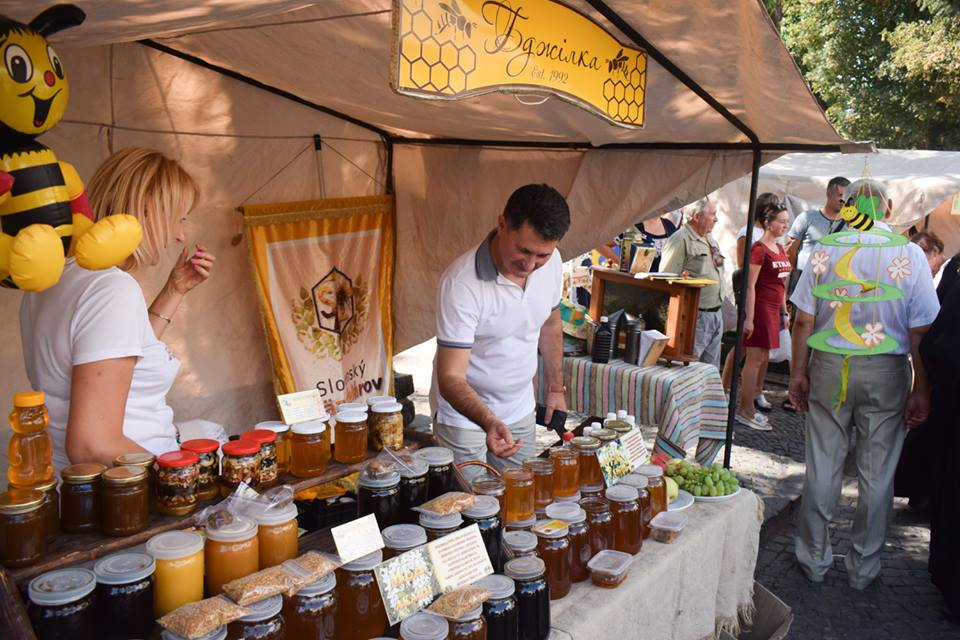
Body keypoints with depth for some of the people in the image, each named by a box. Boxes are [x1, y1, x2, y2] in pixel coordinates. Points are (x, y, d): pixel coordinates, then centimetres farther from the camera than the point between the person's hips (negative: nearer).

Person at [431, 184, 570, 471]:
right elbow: (451, 377, -29)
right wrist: (489, 423, -44)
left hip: (521, 410, 5)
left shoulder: (551, 262, -10)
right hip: (464, 414, -5)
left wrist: (556, 388, 14)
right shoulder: (461, 283, -29)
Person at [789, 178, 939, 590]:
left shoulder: (826, 250, -4)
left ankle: (814, 559, 23)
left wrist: (799, 373, 5)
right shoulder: (911, 254, -5)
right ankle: (863, 568, 24)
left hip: (830, 368, 1)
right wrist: (921, 390, 1)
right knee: (877, 475, 11)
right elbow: (921, 332, -5)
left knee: (822, 468, 10)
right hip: (887, 373, 0)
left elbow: (804, 320, -4)